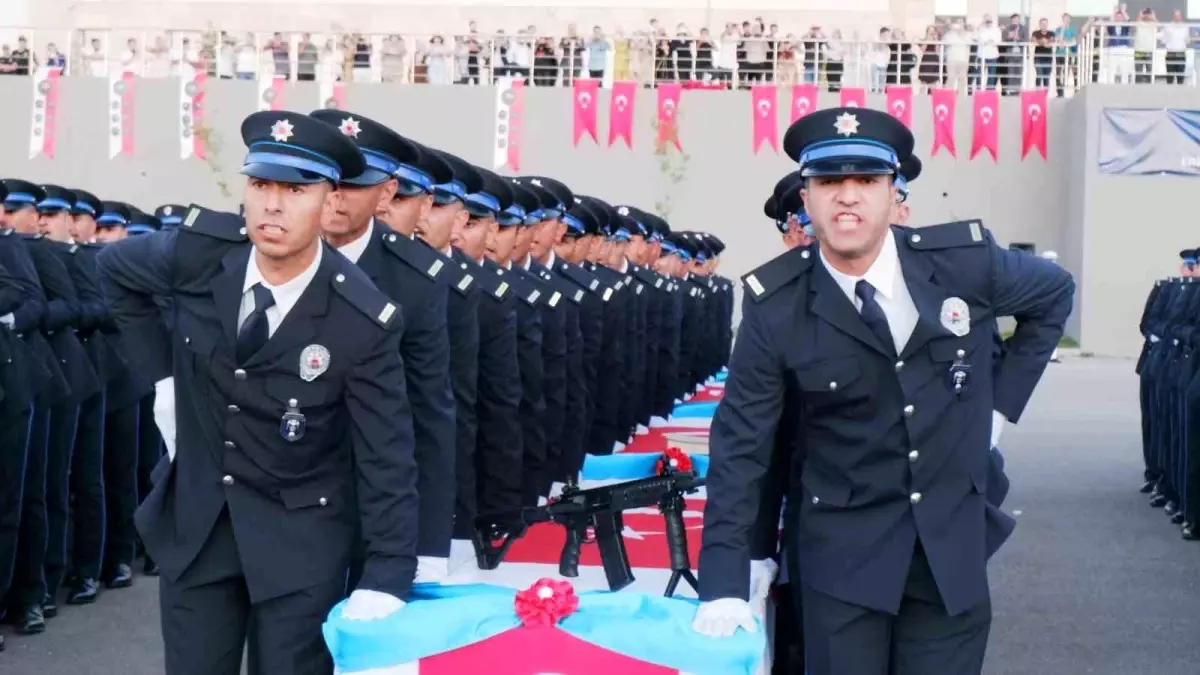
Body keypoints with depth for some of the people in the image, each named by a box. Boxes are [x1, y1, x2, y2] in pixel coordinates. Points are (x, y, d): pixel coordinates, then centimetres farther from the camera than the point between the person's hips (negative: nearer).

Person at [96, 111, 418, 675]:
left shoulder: (363, 321, -22)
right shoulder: (200, 250, -14)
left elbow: (386, 458, -15)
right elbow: (116, 269, 10)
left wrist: (388, 580, -18)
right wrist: (161, 374, 3)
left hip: (301, 536, -3)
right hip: (194, 518, 3)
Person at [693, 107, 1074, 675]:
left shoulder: (965, 259, -8)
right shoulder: (776, 303, -12)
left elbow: (1054, 292, 13)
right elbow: (740, 443, -8)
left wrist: (1003, 399, 6)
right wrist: (724, 584, -14)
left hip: (953, 545, 2)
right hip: (841, 553, -2)